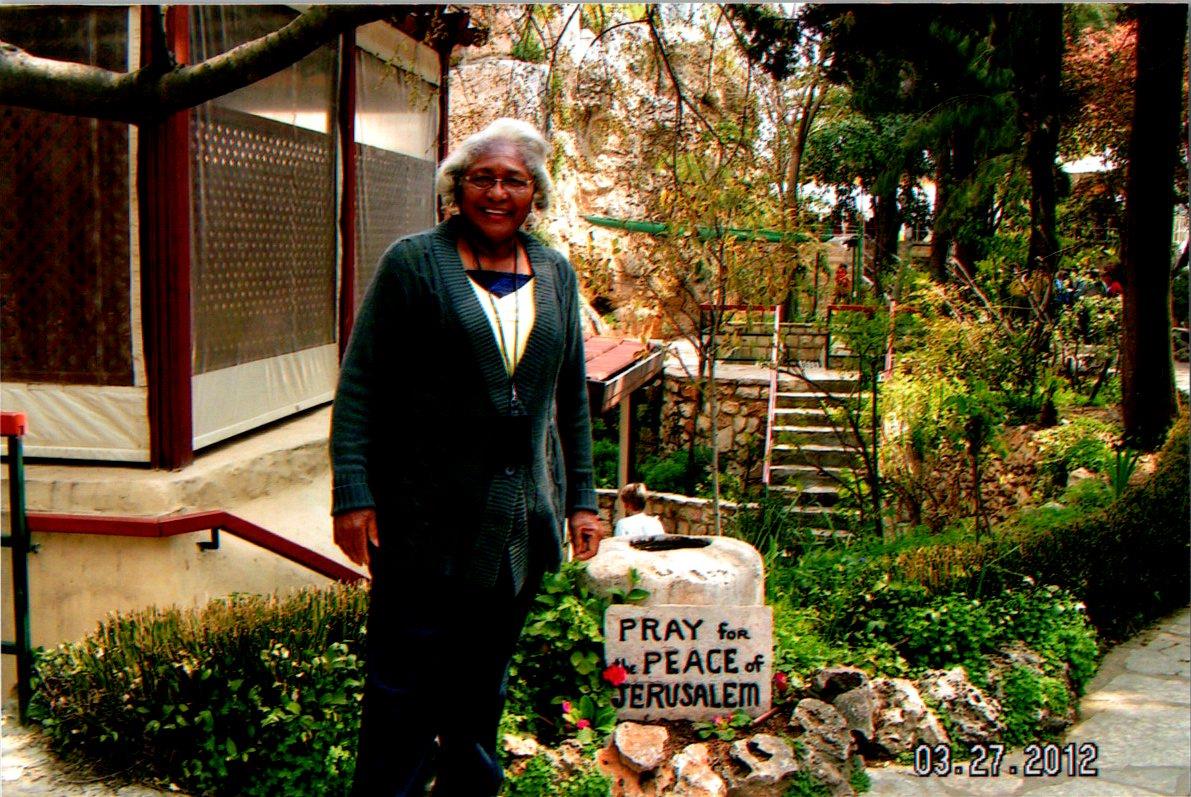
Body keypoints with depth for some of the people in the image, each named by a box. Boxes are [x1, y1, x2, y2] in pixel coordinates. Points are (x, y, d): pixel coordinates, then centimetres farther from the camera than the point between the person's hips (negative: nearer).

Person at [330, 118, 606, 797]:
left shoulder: (556, 274, 11)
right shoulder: (413, 262, -3)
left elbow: (572, 395, 16)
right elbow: (360, 383, -5)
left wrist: (582, 498, 12)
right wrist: (352, 493, -12)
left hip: (521, 521, 4)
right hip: (424, 513, -4)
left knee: (485, 679, 15)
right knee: (404, 683, 4)